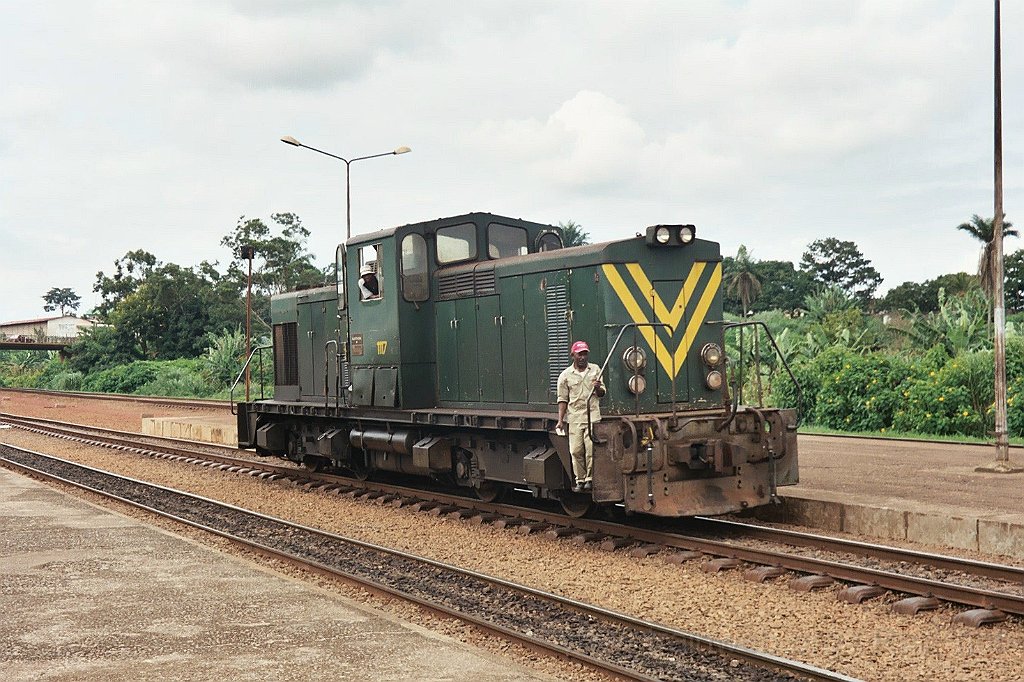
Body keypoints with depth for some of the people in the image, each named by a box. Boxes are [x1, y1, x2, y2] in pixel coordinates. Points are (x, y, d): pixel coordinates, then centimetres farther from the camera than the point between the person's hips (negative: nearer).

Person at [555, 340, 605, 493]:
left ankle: (590, 479, 4)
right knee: (576, 451, -1)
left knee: (591, 449, -7)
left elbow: (602, 393, 15)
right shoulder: (565, 375, 3)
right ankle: (580, 480, 10)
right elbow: (562, 399, 3)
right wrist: (560, 420, -3)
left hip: (593, 417, 1)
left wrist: (598, 388, -9)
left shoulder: (595, 370, 9)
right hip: (575, 418, 0)